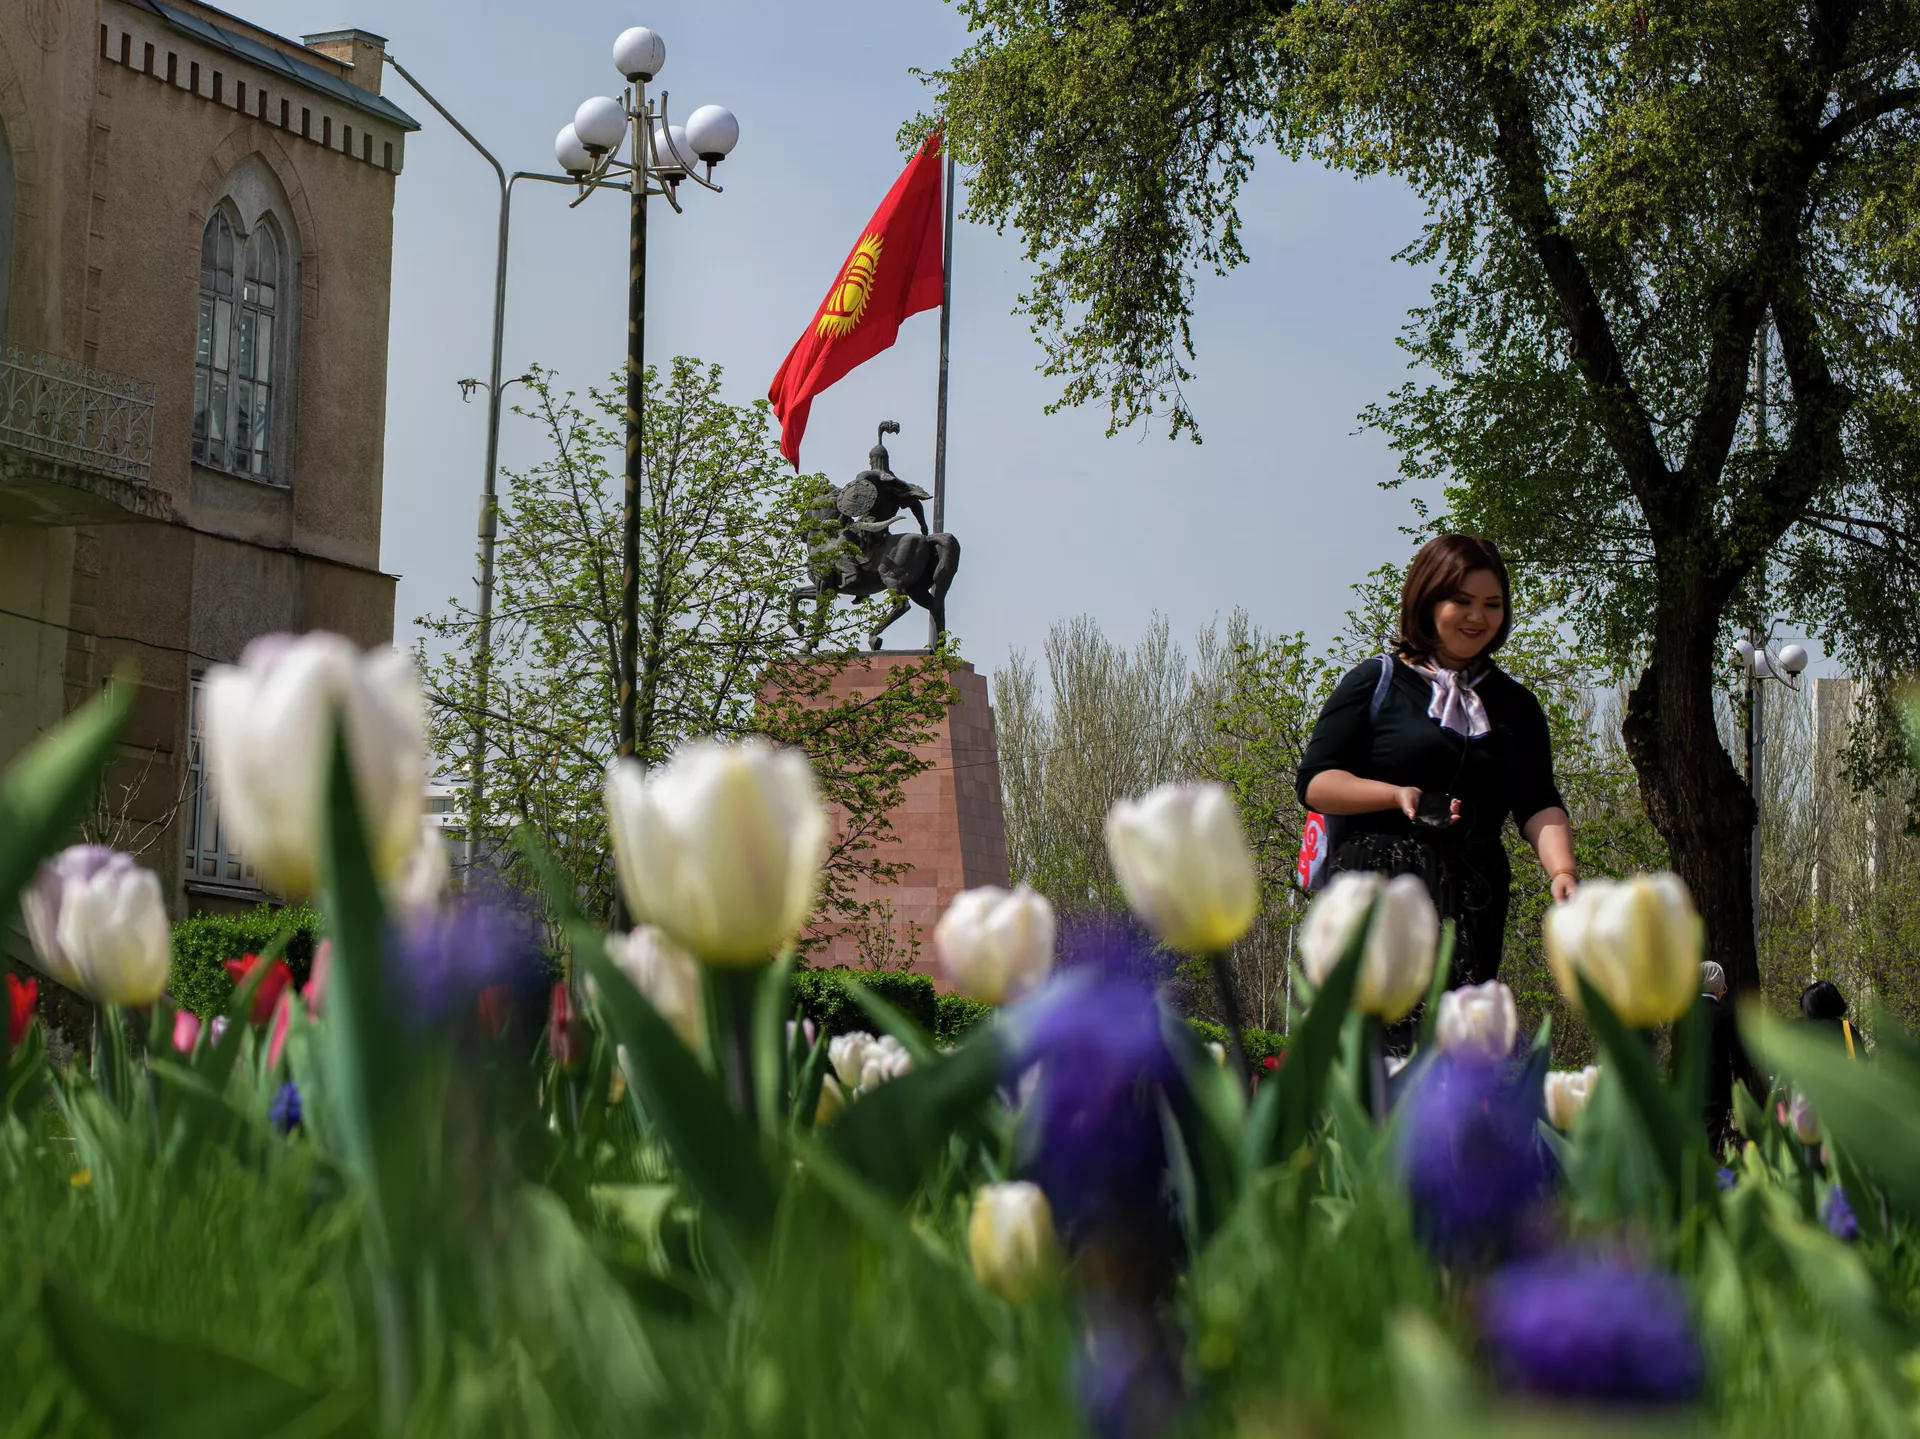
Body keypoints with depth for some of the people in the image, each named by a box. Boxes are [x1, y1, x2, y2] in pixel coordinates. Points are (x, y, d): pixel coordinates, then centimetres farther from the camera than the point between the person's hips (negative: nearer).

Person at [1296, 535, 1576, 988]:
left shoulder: (1515, 705, 19)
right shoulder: (1375, 684, 7)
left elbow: (1538, 804, 10)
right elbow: (1314, 782, 2)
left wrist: (1562, 872, -9)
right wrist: (1400, 795, -13)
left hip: (1473, 900, 4)